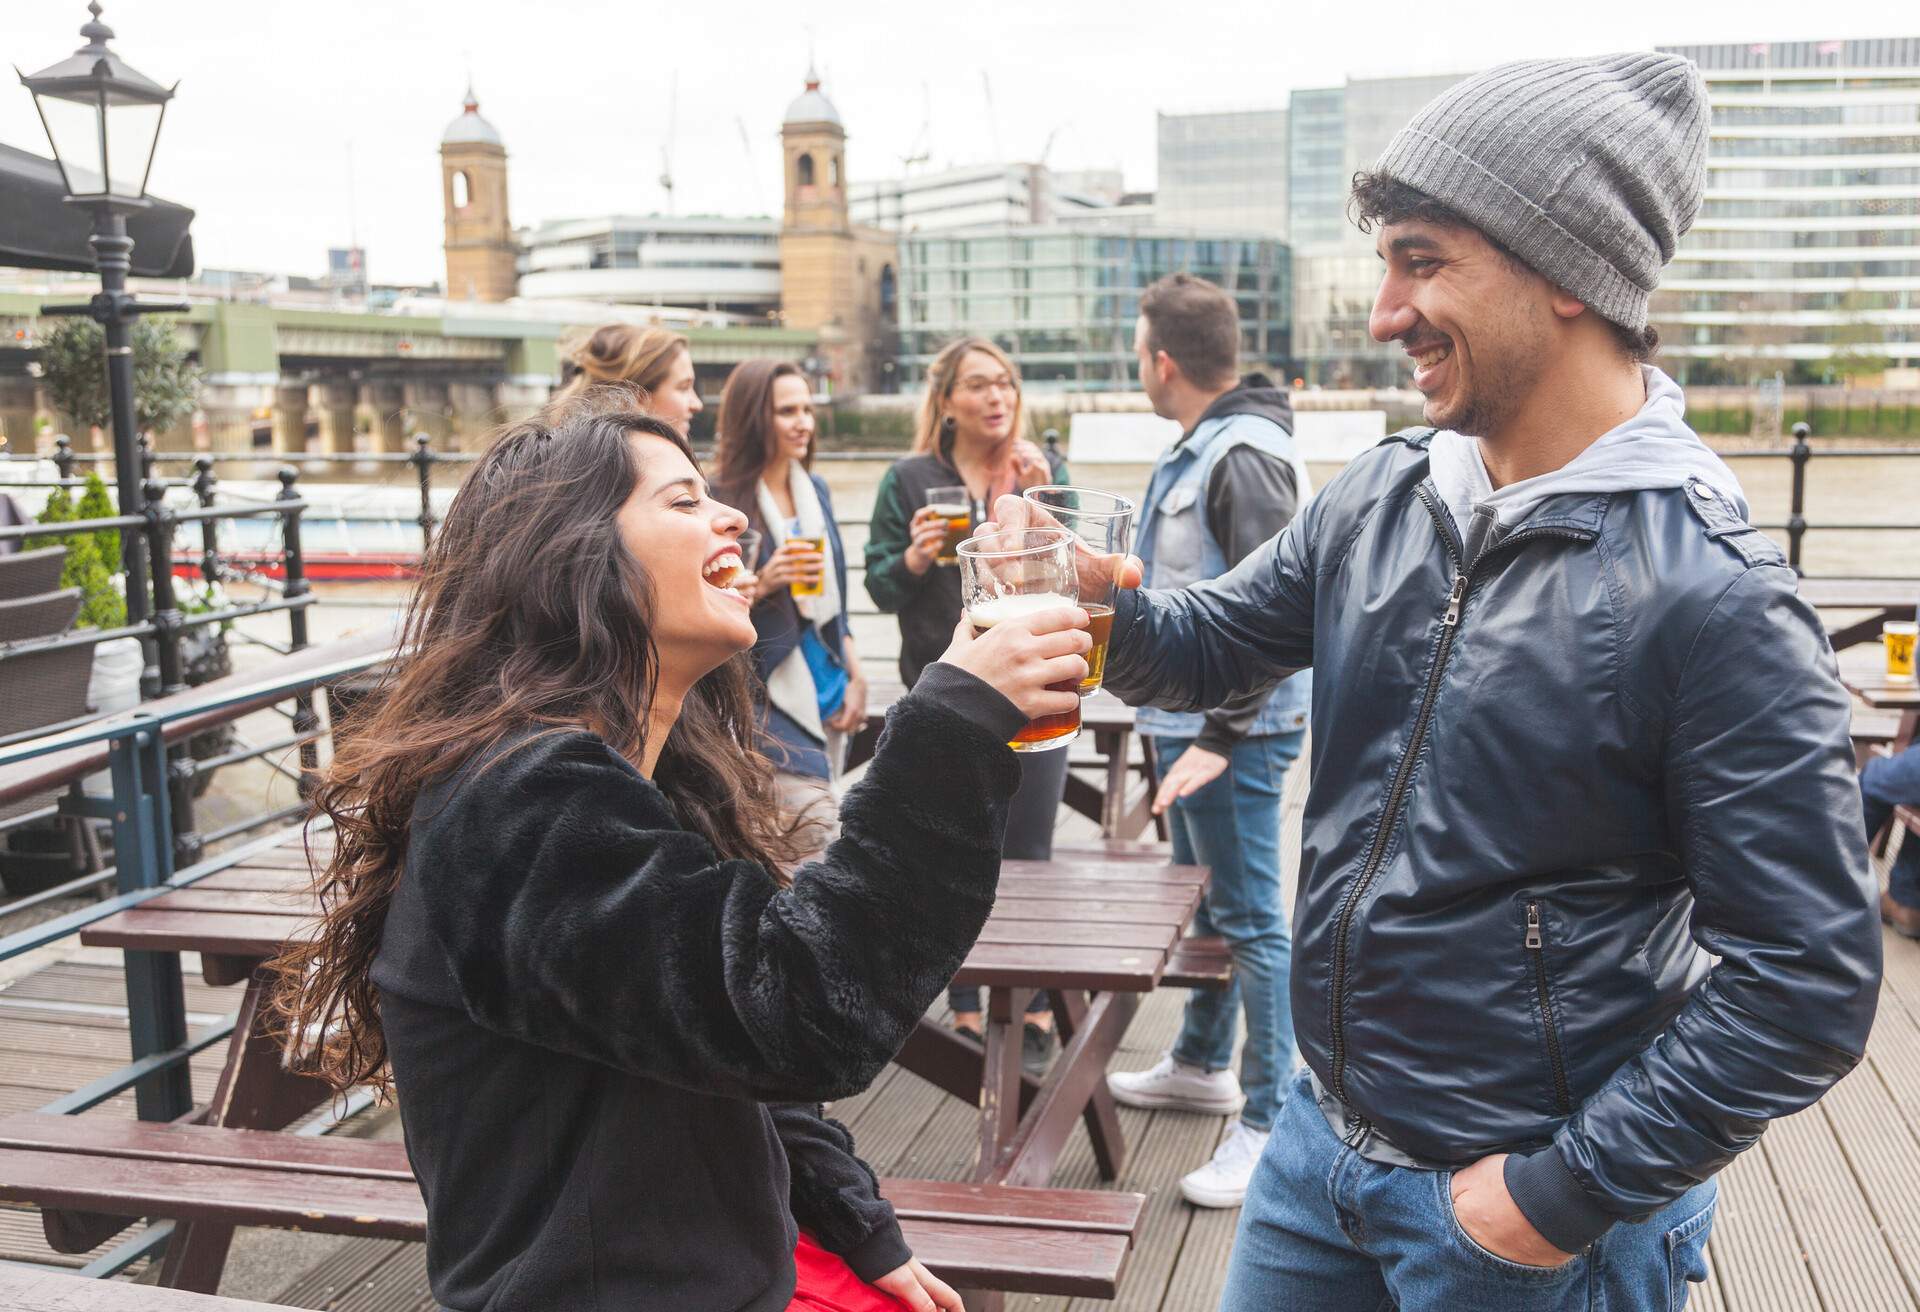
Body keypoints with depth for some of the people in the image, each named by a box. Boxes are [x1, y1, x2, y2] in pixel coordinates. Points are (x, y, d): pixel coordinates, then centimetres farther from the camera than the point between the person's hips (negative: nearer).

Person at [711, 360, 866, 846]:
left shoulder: (816, 489, 11)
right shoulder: (722, 499, -10)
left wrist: (855, 676, 13)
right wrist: (763, 583, -22)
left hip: (827, 688, 7)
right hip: (768, 697, -7)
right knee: (815, 837, -13)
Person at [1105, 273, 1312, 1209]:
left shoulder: (1245, 458, -20)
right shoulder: (1202, 446, 13)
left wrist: (1220, 738, -25)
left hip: (1233, 732, -11)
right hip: (1189, 719, 11)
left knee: (1250, 922, -3)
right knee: (1204, 903, 22)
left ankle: (1268, 1122, 8)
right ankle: (1202, 1063, 39)